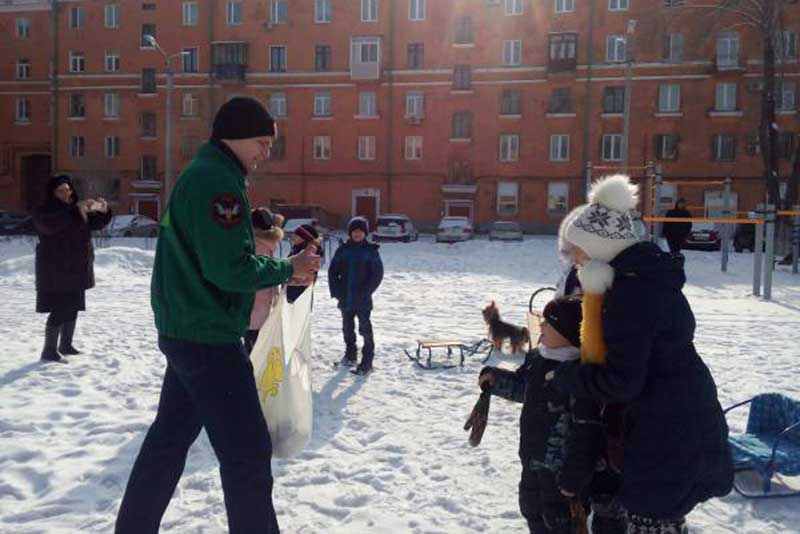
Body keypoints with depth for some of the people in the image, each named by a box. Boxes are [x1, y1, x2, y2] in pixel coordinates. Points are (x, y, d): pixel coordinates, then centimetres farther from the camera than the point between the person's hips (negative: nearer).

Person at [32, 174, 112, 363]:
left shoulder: (77, 209, 11)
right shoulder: (43, 212, -10)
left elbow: (95, 223, 12)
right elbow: (51, 225, -31)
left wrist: (103, 211, -10)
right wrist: (75, 209, -37)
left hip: (76, 270, 7)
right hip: (56, 272, -7)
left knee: (72, 309, 14)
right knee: (59, 311, -10)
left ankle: (66, 345, 27)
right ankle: (49, 351, -2)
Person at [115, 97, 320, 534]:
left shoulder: (204, 175, 16)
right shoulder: (216, 179, -17)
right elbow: (229, 267, -24)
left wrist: (280, 269, 6)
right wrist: (288, 269, -10)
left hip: (190, 332, 11)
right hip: (207, 335, -11)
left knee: (170, 437, 20)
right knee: (247, 450, -3)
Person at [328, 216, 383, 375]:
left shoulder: (371, 250, -4)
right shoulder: (343, 250, 4)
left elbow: (377, 273, -6)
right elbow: (332, 271, 7)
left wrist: (365, 292, -13)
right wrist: (336, 291, -3)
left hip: (363, 300, -4)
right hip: (345, 298, 4)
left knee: (365, 329, -4)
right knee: (347, 328, 16)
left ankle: (367, 362, 3)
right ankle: (350, 354, 33)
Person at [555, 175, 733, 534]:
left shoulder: (632, 294, -24)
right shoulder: (648, 276, 7)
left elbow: (620, 381, -23)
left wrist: (564, 376, -11)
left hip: (665, 433, -10)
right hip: (684, 422, 10)